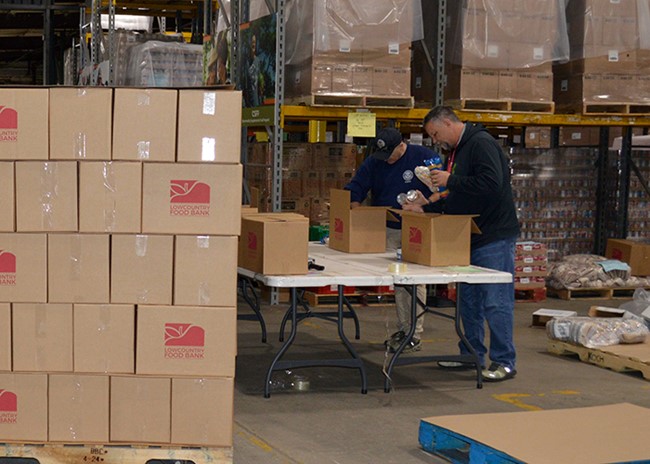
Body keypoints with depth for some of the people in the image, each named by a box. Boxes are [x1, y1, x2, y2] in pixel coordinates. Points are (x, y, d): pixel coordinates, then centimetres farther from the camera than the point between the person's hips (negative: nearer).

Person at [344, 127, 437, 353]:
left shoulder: (424, 157, -8)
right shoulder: (373, 162, 4)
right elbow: (355, 189, 4)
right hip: (388, 230, 4)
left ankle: (416, 335, 2)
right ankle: (403, 328, 16)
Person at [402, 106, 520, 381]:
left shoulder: (481, 143, -14)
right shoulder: (456, 151, 17)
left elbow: (491, 184, -27)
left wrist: (450, 181, -20)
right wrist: (426, 207, 11)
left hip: (494, 238, -10)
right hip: (470, 239, 10)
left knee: (495, 302, -7)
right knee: (468, 300, 15)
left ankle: (504, 363, -1)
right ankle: (472, 355, 26)